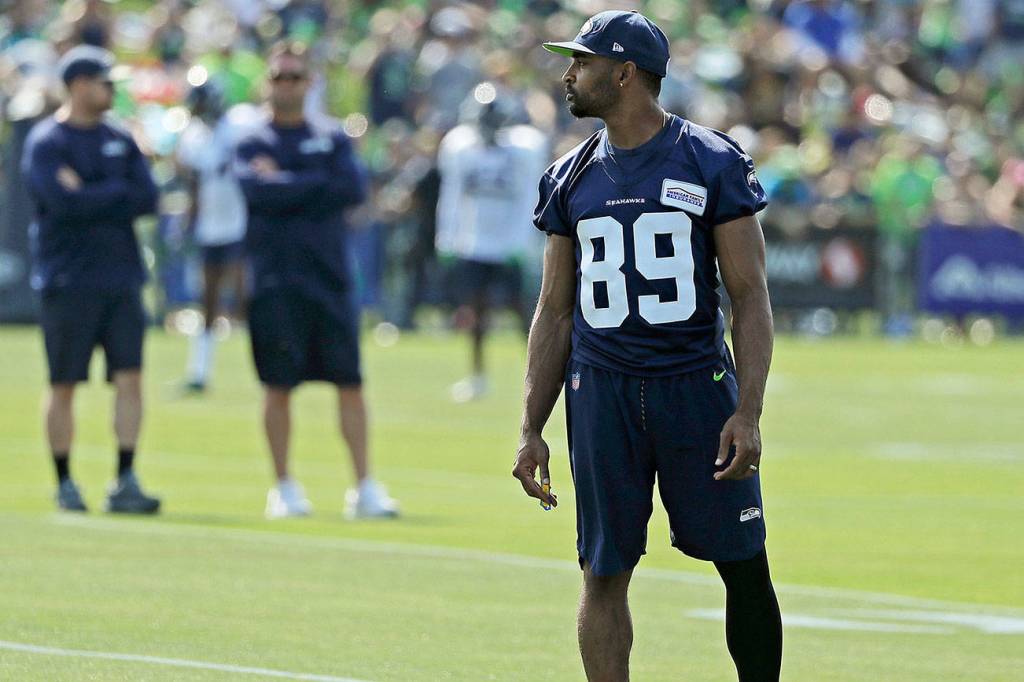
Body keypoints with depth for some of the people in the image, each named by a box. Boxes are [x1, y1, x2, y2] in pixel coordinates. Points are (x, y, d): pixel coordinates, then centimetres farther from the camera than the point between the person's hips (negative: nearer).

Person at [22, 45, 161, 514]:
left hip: (120, 277, 5)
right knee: (64, 385, 1)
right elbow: (63, 202, -19)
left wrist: (89, 196, -9)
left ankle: (125, 483, -3)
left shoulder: (119, 141, 13)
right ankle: (64, 483, 10)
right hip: (68, 280, -5)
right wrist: (118, 192, -8)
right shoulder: (46, 142, -5)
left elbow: (147, 199, 2)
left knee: (130, 378, -4)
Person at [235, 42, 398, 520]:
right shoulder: (252, 144, 6)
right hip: (276, 279, -2)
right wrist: (319, 183, -7)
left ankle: (364, 487, 0)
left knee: (350, 382, -1)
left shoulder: (332, 138, 12)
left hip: (330, 276, 2)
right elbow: (260, 193, -13)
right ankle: (284, 488, 9)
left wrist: (286, 184, -6)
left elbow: (354, 189, -5)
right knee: (279, 385, 0)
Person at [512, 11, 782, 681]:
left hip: (697, 384, -3)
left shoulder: (713, 162, -2)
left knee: (745, 565, -3)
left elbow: (750, 297, -4)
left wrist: (748, 412, -13)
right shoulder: (571, 178, 11)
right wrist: (532, 429, 10)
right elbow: (555, 312, 15)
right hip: (602, 393, 3)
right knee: (604, 574, 3)